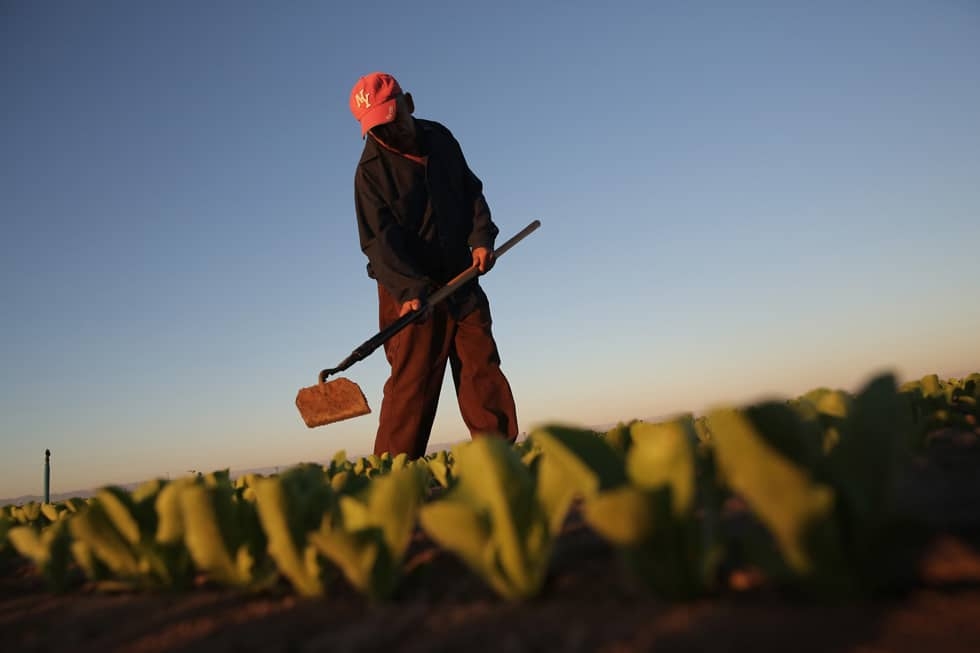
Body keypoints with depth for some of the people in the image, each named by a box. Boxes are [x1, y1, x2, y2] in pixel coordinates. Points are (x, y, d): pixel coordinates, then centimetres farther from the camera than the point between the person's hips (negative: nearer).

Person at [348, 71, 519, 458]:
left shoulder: (440, 138, 8)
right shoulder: (372, 169, -9)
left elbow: (472, 191, 18)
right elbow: (378, 239, -18)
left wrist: (482, 237, 1)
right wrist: (408, 289, -31)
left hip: (461, 279, 5)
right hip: (410, 289, -5)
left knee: (483, 369, 3)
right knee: (412, 382, -8)